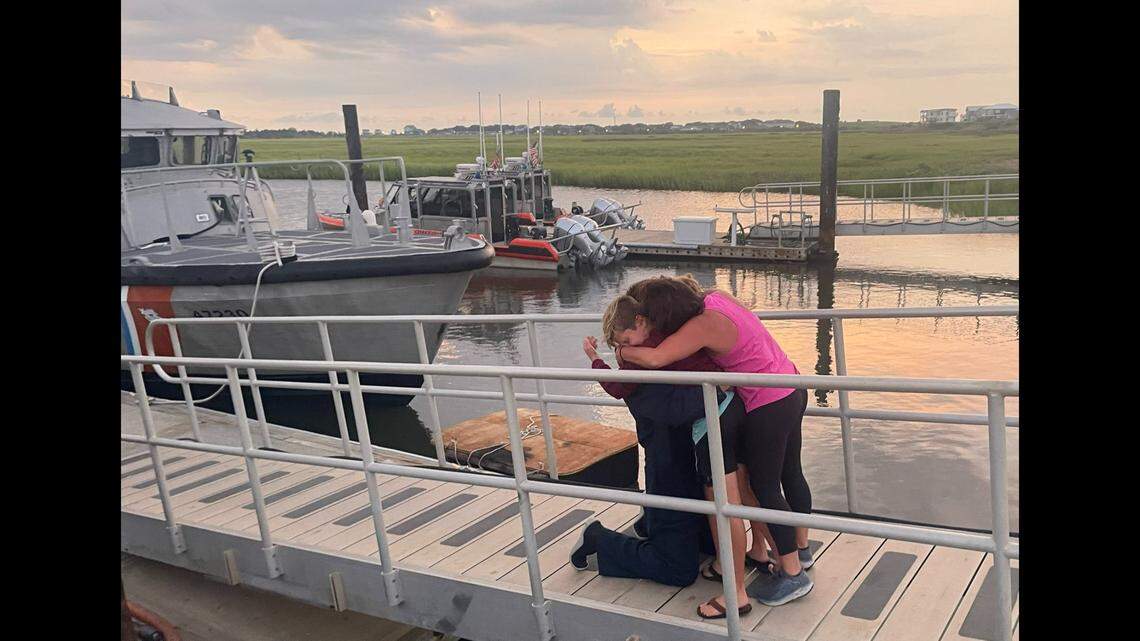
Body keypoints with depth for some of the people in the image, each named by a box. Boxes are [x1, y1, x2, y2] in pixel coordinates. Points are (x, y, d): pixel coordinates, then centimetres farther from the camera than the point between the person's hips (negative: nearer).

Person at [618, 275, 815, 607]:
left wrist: (623, 351, -14)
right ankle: (802, 547, 43)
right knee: (791, 474, 23)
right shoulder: (714, 296, -2)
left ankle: (793, 575, 16)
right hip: (793, 392, 9)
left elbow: (655, 358, -33)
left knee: (764, 487, 5)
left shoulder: (703, 326, -27)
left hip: (768, 408, -9)